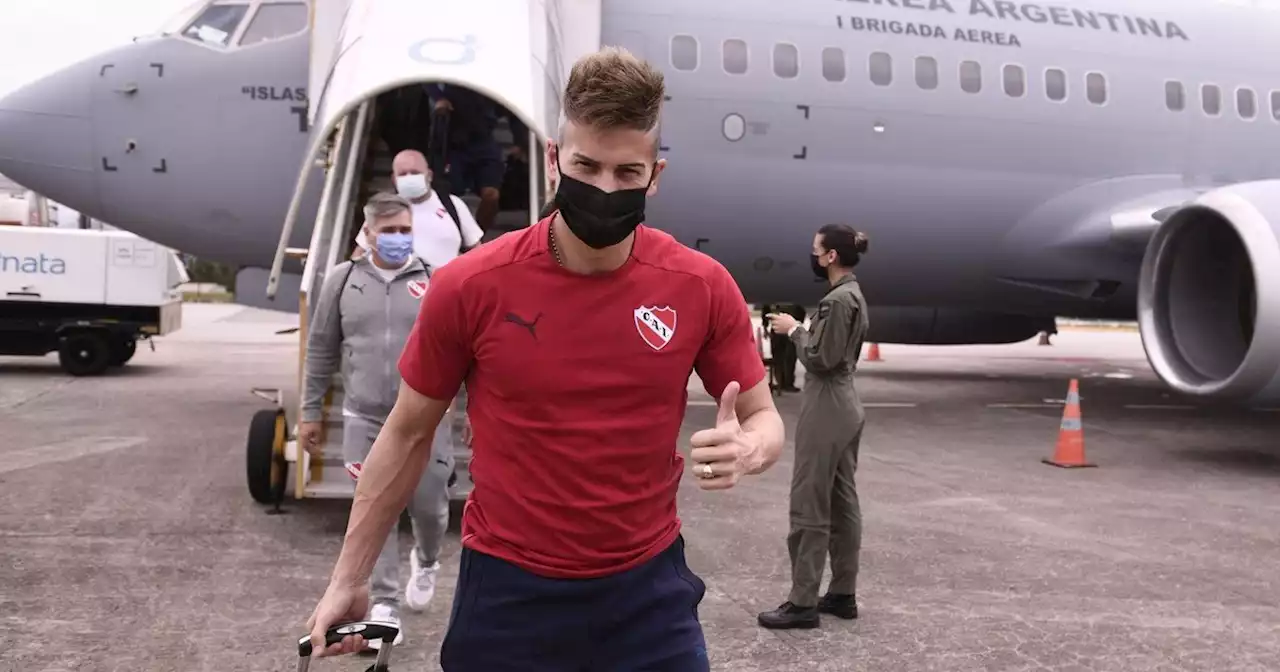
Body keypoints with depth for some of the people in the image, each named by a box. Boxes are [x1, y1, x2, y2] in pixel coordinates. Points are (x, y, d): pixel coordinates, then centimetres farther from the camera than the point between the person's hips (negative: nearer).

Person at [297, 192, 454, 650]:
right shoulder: (343, 280, 3)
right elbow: (321, 351, 9)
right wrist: (311, 412, 10)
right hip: (364, 421, 1)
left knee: (429, 506, 8)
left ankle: (427, 562, 41)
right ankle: (385, 606, 16)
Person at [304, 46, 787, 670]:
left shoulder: (703, 287, -10)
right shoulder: (469, 286, -13)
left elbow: (763, 418, 2)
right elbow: (407, 435, 0)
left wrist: (745, 449, -22)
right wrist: (348, 580, 4)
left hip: (648, 587, 1)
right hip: (506, 590, 0)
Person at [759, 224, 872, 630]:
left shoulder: (836, 300, -18)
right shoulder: (854, 296, 13)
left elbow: (820, 359, -19)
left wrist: (794, 330, -7)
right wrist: (800, 330, 9)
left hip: (826, 410, -11)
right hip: (846, 405, 11)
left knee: (809, 507, -5)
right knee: (843, 504, 13)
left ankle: (803, 603, 1)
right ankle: (843, 594, 20)